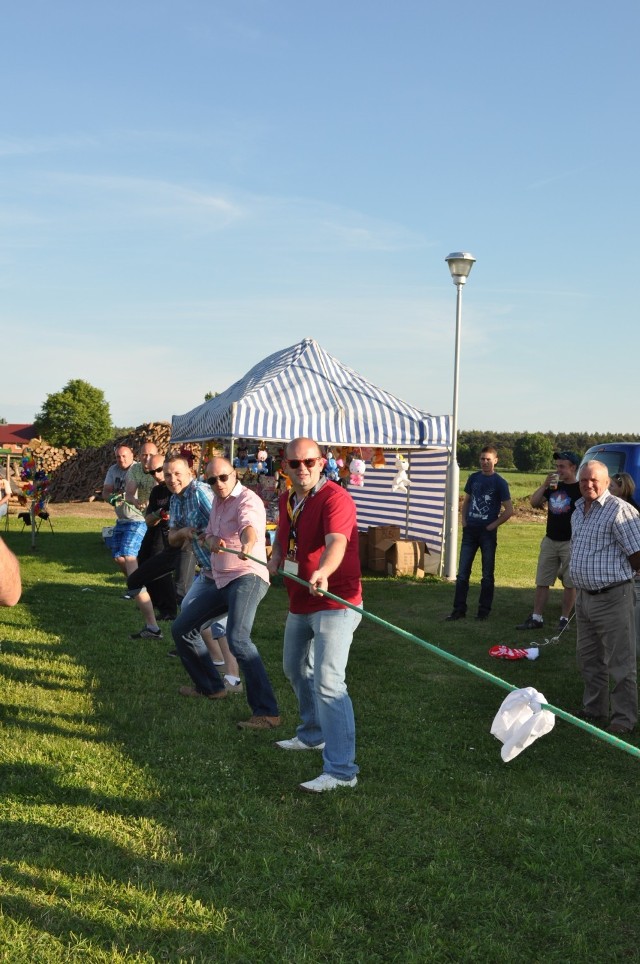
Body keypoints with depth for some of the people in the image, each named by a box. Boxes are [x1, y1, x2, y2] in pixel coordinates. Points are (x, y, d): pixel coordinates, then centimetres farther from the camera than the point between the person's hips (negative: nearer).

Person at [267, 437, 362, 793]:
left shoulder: (335, 499, -19)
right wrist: (276, 557, 9)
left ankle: (342, 770, -15)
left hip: (334, 604, -10)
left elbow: (336, 543, -38)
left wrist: (322, 573, -56)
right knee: (296, 669, 26)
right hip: (300, 604, 10)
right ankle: (313, 734, 48)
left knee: (327, 681, -19)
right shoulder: (287, 499, 7)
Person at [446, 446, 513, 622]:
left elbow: (509, 510, -6)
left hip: (487, 533, -4)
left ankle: (484, 611, 12)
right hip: (470, 531, 4)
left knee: (487, 574, 5)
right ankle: (459, 610, 9)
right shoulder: (473, 478, 8)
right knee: (462, 573, 3)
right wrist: (464, 520, 6)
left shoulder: (499, 482, -6)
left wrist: (492, 525, -9)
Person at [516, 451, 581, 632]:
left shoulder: (580, 489, -8)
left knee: (570, 583, 3)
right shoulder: (554, 487, 10)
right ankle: (536, 618, 12)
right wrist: (545, 484, -6)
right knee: (542, 581, 7)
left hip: (570, 543, -6)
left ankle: (564, 619, 12)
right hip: (550, 541, 6)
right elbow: (534, 502, 6)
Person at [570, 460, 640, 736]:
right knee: (589, 659, 19)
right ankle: (593, 709, 33)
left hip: (612, 597, -9)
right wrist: (581, 588, 15)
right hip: (584, 596, 9)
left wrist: (615, 575, 0)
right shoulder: (578, 511, 11)